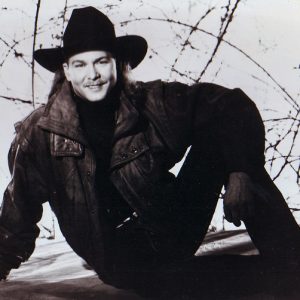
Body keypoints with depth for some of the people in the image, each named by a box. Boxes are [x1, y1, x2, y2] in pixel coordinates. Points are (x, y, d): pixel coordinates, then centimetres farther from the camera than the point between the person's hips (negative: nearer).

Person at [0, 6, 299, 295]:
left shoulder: (151, 103, -6)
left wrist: (241, 171, -20)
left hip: (173, 229, 4)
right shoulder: (39, 133, -5)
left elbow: (232, 107, -7)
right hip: (119, 261, -3)